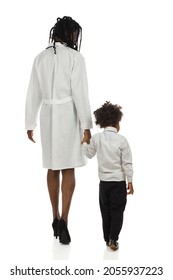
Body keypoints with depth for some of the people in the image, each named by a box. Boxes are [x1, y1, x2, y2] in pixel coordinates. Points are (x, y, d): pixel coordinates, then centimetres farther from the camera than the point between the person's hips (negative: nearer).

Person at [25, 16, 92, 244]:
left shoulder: (40, 58, 7)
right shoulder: (75, 57, -8)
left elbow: (33, 94, 8)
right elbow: (80, 93, -13)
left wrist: (30, 124, 13)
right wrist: (86, 125, -11)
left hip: (48, 115, 4)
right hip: (68, 116, -4)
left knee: (53, 168, 12)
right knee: (68, 169, 0)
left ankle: (55, 218, 20)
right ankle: (63, 221, -10)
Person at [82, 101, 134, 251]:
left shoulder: (97, 138, -5)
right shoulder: (121, 140, -12)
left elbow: (89, 154, 12)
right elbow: (127, 163, -9)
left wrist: (85, 143, 30)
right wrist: (130, 181, -1)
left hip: (104, 181, 3)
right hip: (119, 181, -3)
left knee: (106, 211, 14)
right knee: (117, 211, 5)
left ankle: (107, 238, 21)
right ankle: (113, 239, -3)